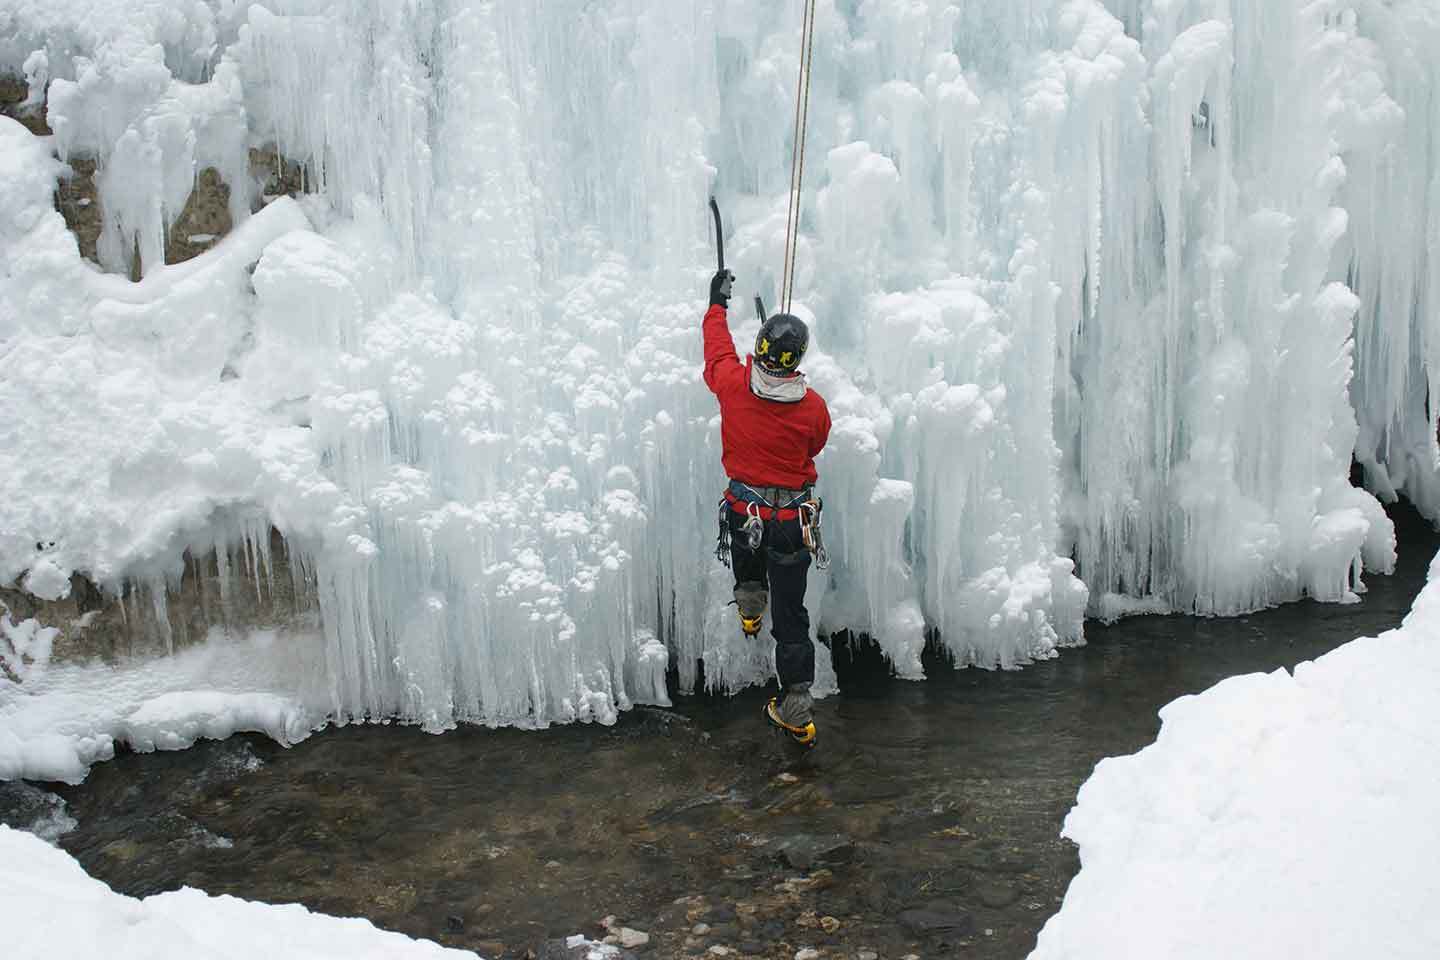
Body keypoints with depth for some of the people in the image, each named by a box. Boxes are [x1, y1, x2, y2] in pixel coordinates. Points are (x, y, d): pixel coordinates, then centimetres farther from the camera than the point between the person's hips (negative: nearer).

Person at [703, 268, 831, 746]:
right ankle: (797, 710, 11)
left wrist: (717, 304, 24)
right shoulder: (813, 407, -16)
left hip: (743, 514, 0)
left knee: (748, 566, 37)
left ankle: (749, 612, 61)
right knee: (791, 616, 8)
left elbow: (717, 352, 9)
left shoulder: (733, 384, -15)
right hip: (795, 522, 0)